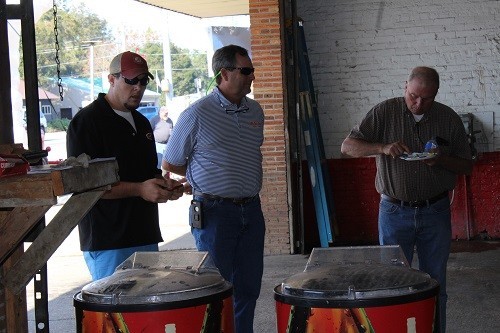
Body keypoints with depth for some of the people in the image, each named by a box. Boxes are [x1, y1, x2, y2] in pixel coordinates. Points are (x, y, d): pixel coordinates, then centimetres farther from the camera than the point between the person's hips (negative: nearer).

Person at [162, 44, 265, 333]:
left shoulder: (256, 111, 9)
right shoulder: (197, 114, -9)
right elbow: (170, 163, 0)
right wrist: (208, 178, 6)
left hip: (251, 209, 6)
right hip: (215, 212, -6)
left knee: (248, 287, 11)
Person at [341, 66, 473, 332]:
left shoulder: (449, 119, 2)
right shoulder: (385, 112, -3)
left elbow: (466, 166, 7)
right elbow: (348, 146, -4)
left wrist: (441, 160, -14)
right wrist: (382, 148, -21)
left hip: (435, 213, 1)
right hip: (395, 212, -1)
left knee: (435, 286, 7)